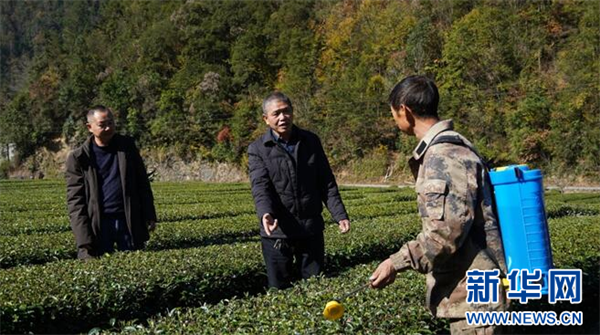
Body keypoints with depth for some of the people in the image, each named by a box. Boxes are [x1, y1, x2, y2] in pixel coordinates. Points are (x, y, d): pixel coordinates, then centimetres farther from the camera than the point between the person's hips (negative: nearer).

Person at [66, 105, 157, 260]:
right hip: (99, 224, -2)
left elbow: (143, 184, 11)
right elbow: (75, 199, -4)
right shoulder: (78, 157, -1)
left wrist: (149, 217, 6)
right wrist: (83, 241, -11)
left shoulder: (127, 146, 7)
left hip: (129, 222, 2)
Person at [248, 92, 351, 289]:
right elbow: (260, 187, -14)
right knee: (279, 288, 7)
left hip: (312, 229, 2)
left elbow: (326, 183, 8)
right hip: (277, 231, -2)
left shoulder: (311, 141, 7)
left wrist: (339, 215, -2)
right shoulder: (257, 150, -2)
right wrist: (265, 213, -33)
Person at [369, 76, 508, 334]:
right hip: (469, 288, 10)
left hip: (471, 292, -10)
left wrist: (397, 263, -24)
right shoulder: (447, 148, 12)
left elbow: (448, 229, -27)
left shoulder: (445, 155, -19)